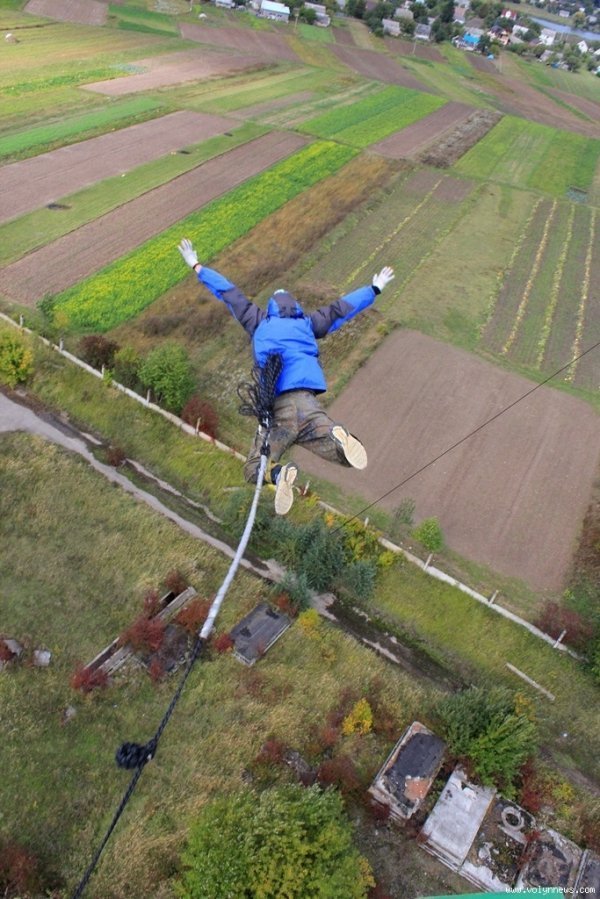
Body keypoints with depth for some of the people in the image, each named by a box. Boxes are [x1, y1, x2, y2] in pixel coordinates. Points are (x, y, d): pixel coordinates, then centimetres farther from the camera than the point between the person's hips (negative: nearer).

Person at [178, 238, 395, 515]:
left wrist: (197, 267, 37)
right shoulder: (308, 324, 21)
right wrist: (374, 289, 46)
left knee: (253, 471, 9)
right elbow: (340, 308, 32)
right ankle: (338, 435, -32)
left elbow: (229, 293, 26)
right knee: (346, 456, 3)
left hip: (275, 409, -1)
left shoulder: (259, 323, 18)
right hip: (308, 406, 1)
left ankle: (280, 474, -26)